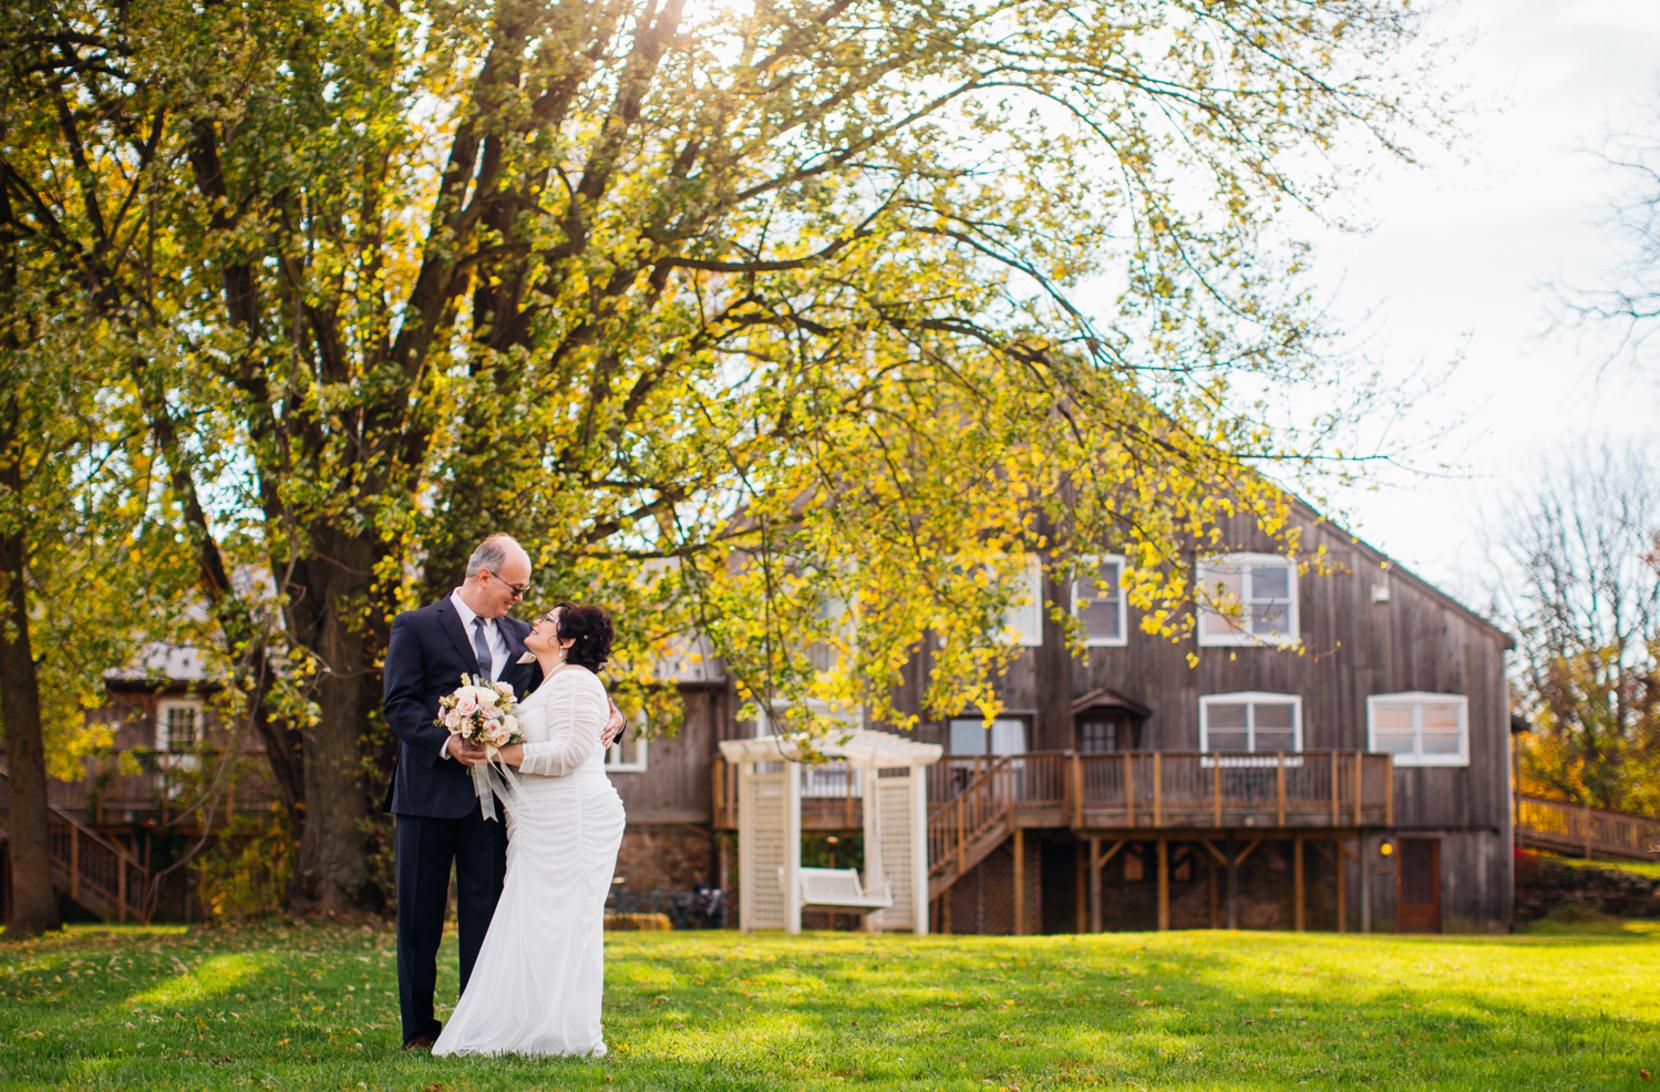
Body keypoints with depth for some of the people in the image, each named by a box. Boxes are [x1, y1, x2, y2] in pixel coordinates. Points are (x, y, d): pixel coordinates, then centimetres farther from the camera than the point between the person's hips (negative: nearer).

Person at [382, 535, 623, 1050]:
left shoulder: (518, 636, 13)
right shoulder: (416, 627, -1)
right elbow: (399, 704, -9)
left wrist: (607, 717, -4)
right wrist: (446, 743, -24)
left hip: (490, 793, 4)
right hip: (431, 790, -4)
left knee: (484, 911, 4)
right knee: (420, 914, 3)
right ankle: (418, 1028, 11)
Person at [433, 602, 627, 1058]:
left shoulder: (575, 682, -9)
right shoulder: (548, 684, 22)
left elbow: (567, 752, -19)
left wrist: (501, 753, -13)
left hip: (572, 822, -10)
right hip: (545, 827, 10)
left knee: (556, 925, -8)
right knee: (538, 927, 8)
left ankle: (566, 1035, -4)